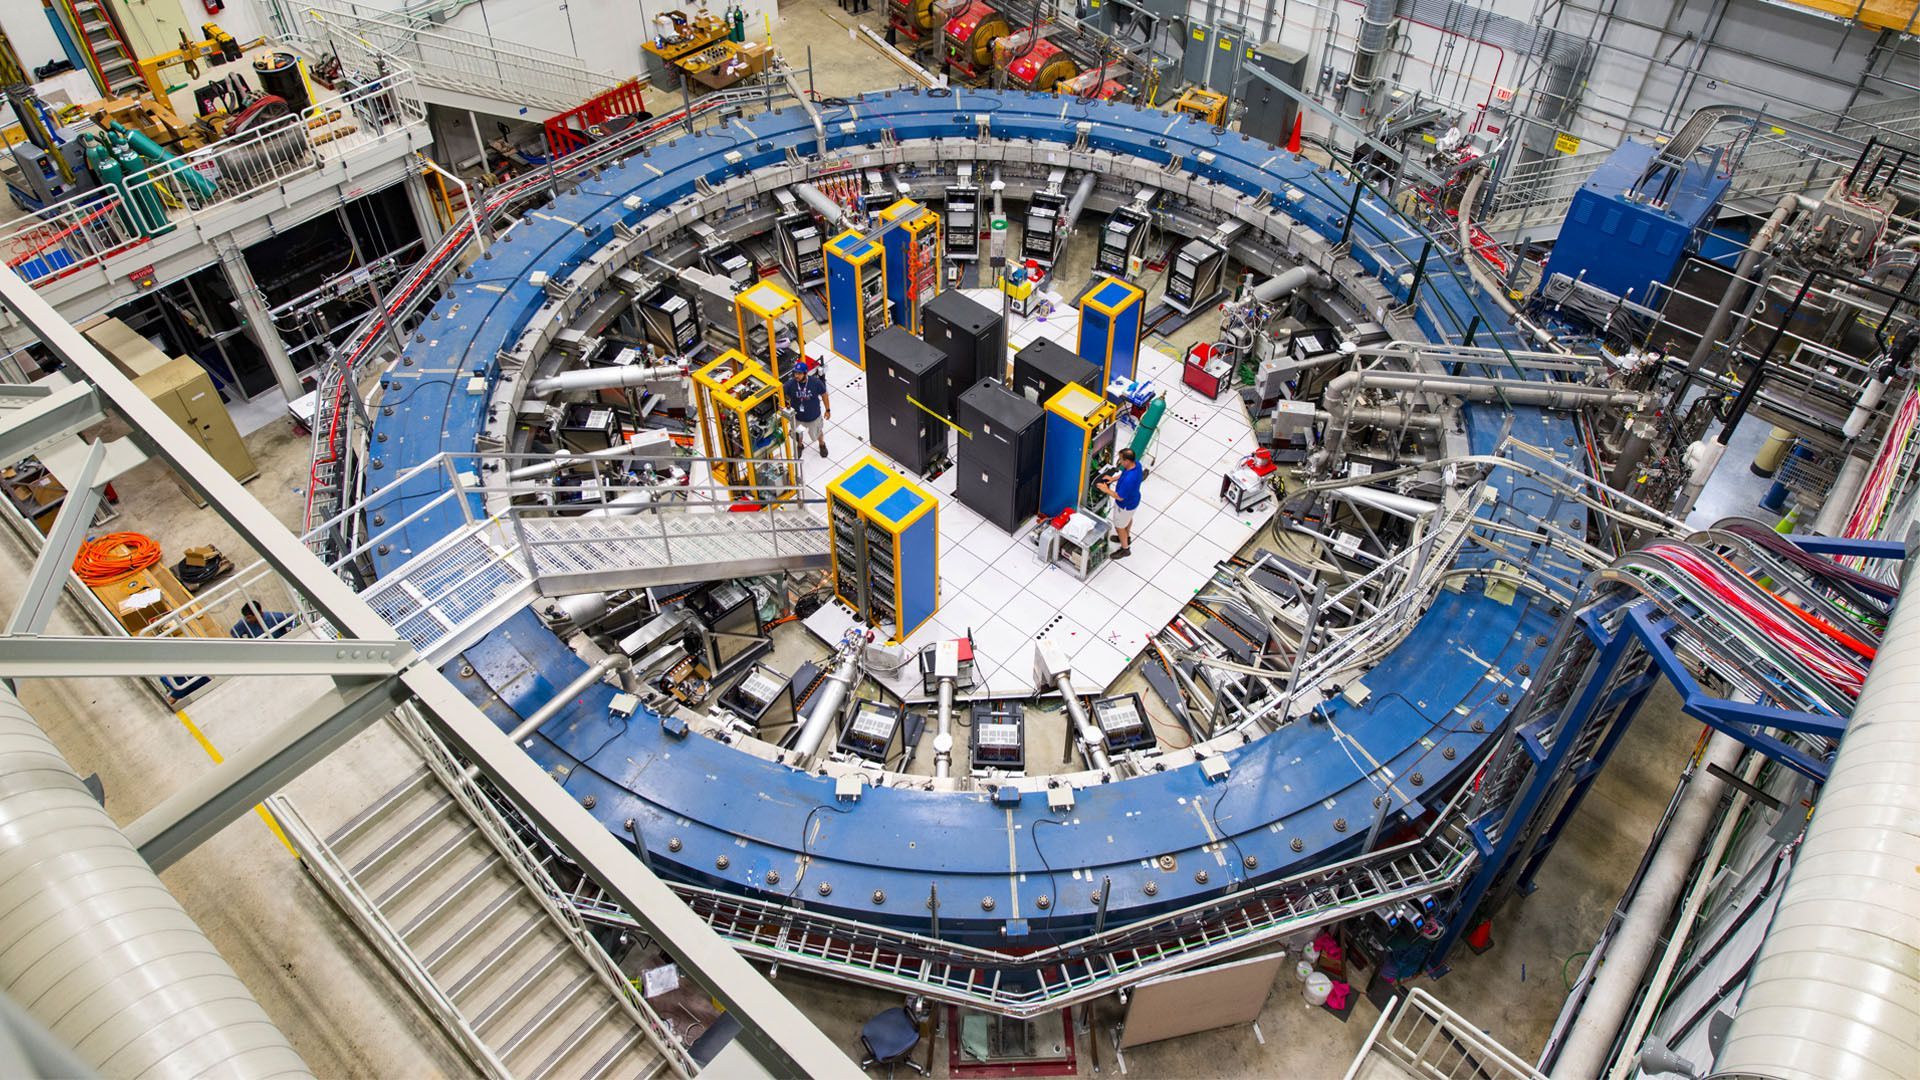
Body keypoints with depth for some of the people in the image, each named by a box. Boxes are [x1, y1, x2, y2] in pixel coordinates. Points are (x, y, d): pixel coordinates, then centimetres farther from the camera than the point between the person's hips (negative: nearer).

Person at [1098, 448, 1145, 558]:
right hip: (1133, 499, 8)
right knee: (1128, 519, 34)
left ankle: (1125, 549, 40)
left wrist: (1106, 489, -19)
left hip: (1125, 505, -8)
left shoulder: (1129, 479, -46)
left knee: (1119, 526, 18)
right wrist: (1113, 479, -2)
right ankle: (1127, 537, 61)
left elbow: (1120, 497, -31)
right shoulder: (1136, 463, -20)